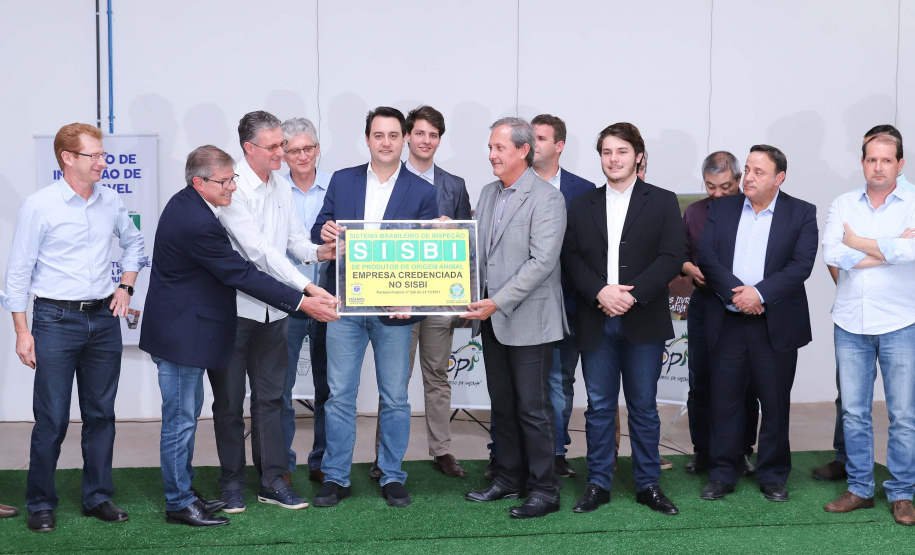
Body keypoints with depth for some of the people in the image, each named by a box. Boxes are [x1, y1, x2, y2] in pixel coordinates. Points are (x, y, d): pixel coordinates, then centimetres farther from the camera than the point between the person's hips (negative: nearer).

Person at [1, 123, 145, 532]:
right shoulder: (39, 206, -8)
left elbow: (133, 243, 24)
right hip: (56, 319, -4)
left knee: (101, 413, 10)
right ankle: (40, 503, 12)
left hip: (104, 319, 5)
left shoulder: (110, 201, 5)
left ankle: (98, 497, 21)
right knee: (52, 419, -1)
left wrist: (126, 286, 11)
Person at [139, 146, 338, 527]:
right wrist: (301, 302, -20)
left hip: (183, 329, 11)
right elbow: (243, 275, -23)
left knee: (187, 413, 19)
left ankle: (184, 491, 30)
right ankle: (179, 504, 10)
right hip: (180, 334, -11)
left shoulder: (186, 204, 6)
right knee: (180, 420, 0)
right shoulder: (197, 223, -26)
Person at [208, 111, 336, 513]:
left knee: (270, 396, 10)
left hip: (273, 310, 6)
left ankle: (273, 480, 17)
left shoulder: (281, 186, 9)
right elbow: (259, 251, -22)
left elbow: (294, 238, 10)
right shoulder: (232, 189, -15)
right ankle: (232, 483, 17)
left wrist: (317, 250, -13)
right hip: (234, 309, -6)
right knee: (229, 400, 6)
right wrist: (307, 288, -26)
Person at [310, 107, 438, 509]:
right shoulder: (342, 181, 7)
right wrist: (324, 232, -15)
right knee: (339, 395, 4)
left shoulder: (422, 192, 2)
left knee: (395, 398, 7)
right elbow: (319, 231, 10)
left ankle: (392, 477, 19)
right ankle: (336, 478, 14)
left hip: (394, 309, -1)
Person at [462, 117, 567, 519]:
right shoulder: (488, 193, 14)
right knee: (502, 404, 15)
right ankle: (509, 479, 26)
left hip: (527, 320, -7)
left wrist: (498, 302, -21)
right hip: (492, 319, 8)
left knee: (533, 407, -2)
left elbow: (541, 262, -19)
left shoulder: (547, 199, -11)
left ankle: (544, 489, 8)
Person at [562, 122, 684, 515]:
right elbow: (570, 258, 3)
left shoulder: (662, 202, 4)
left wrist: (633, 295, -16)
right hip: (596, 321, 2)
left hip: (643, 321, -2)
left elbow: (671, 257, -6)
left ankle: (648, 484, 16)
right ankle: (598, 484, 15)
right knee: (599, 406, 6)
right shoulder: (581, 206, 11)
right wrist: (600, 291, -14)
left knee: (643, 406, 6)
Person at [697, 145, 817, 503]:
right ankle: (722, 474, 16)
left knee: (776, 403, 6)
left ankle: (773, 475, 20)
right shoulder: (722, 209, 8)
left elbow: (801, 265, -9)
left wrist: (760, 293, -19)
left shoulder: (802, 214, 2)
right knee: (725, 400, 6)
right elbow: (706, 256, -3)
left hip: (777, 325, -1)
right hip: (728, 322, 2)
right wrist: (735, 292, -16)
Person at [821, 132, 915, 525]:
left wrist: (858, 243, -11)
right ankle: (859, 489, 19)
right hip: (851, 324, 3)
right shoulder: (843, 205, 7)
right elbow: (830, 253, -8)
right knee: (854, 412, 8)